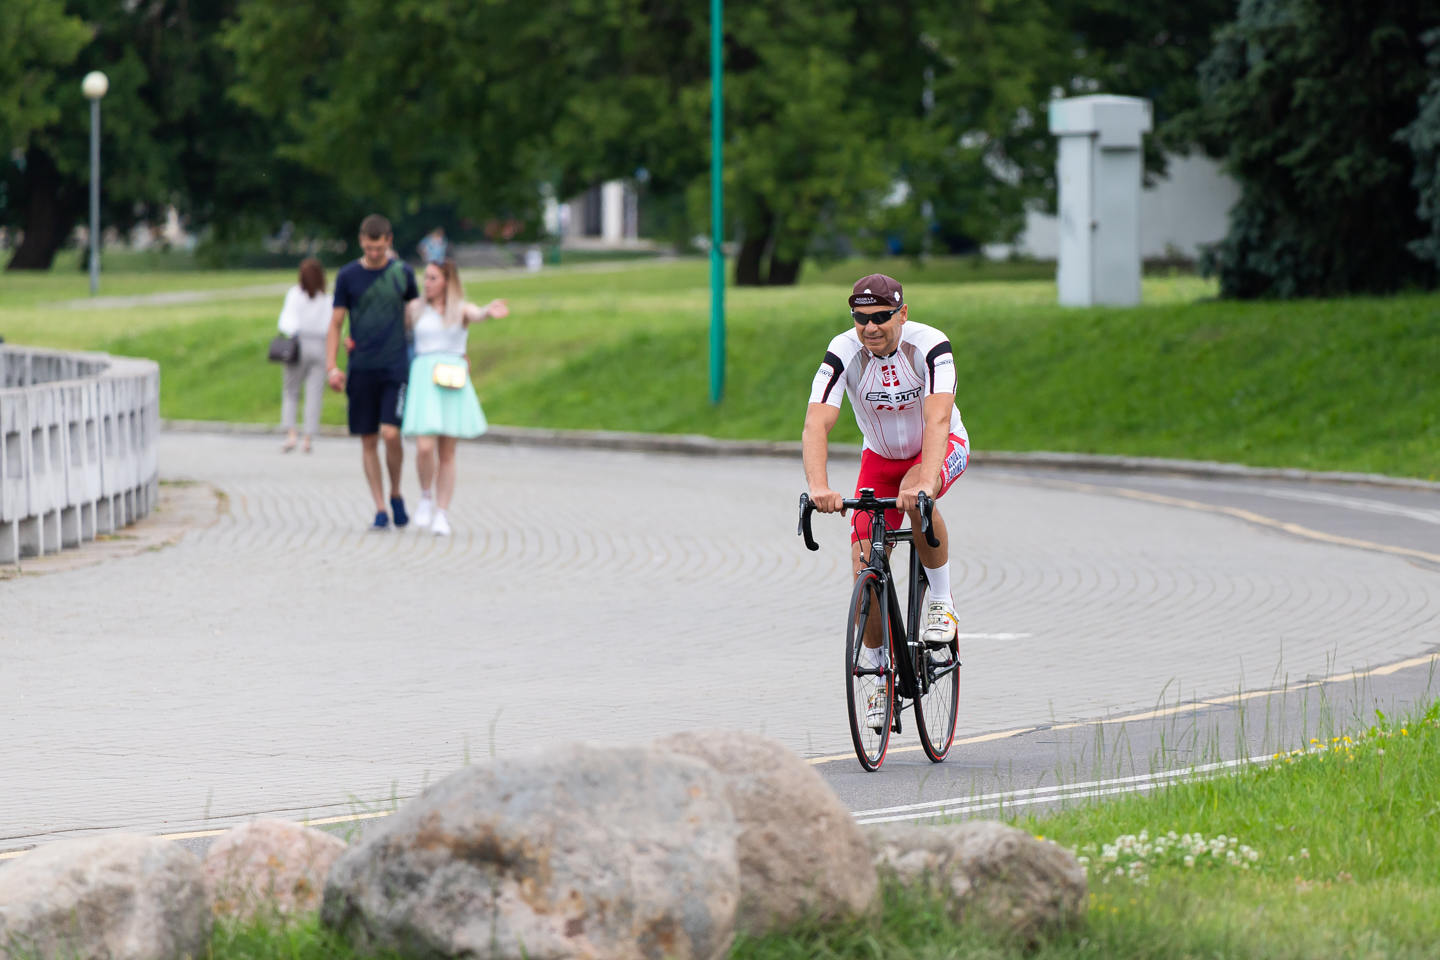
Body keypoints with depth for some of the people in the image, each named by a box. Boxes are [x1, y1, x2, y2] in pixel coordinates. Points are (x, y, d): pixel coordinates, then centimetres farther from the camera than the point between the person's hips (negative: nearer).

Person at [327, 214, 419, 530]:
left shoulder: (403, 273, 4)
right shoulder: (347, 276, 3)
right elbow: (335, 324, 5)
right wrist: (331, 367, -5)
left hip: (395, 368, -1)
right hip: (361, 370, 1)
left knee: (390, 434, -13)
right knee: (368, 441, 2)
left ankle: (396, 494, 11)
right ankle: (380, 509, 9)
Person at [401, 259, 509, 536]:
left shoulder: (461, 310, 3)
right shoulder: (415, 308, 9)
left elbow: (477, 315, -18)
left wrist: (489, 312, -42)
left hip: (452, 384, 0)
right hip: (423, 378, 0)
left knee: (447, 453, 3)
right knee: (425, 447, -14)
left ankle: (442, 513, 10)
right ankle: (426, 496, 11)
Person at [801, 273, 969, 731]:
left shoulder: (930, 346, -30)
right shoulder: (844, 353, -24)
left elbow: (937, 419, -43)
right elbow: (816, 424, -34)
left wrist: (925, 480, -60)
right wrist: (818, 486, -52)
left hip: (943, 447, -3)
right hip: (881, 456, 3)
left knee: (917, 498, -38)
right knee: (866, 571, -9)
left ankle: (942, 602, -17)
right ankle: (877, 674, 10)